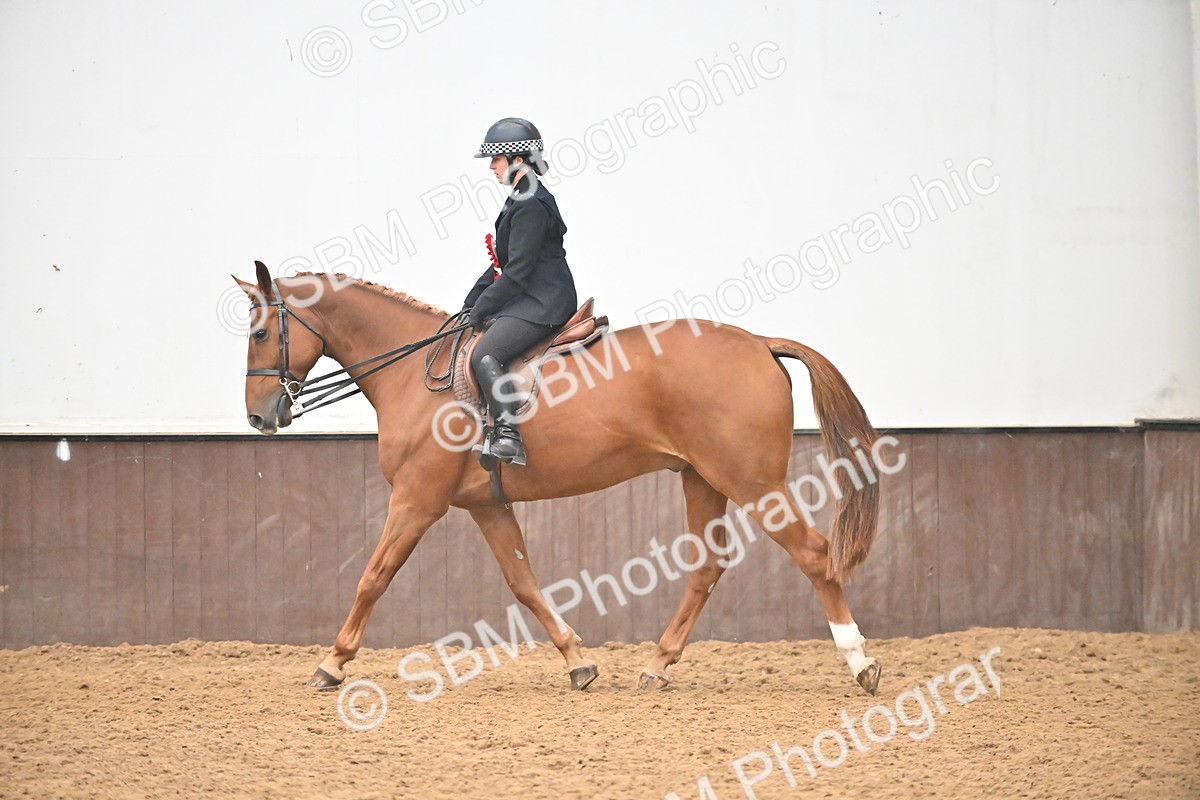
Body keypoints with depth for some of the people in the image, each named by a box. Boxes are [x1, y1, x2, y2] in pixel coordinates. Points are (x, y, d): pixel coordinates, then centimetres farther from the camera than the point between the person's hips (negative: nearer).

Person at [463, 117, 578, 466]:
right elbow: (503, 264, 23)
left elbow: (517, 271, -19)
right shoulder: (520, 200, 18)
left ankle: (509, 437, -34)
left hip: (543, 304, -11)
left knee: (484, 355, -26)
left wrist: (481, 308, -12)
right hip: (529, 300, 11)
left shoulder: (531, 206, -16)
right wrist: (471, 303, 16)